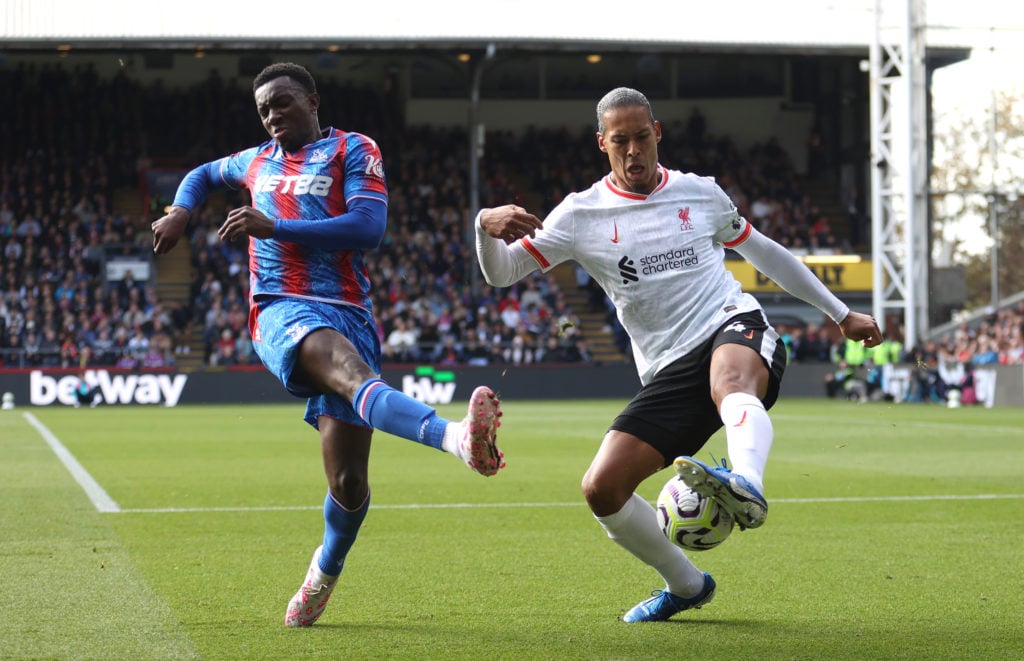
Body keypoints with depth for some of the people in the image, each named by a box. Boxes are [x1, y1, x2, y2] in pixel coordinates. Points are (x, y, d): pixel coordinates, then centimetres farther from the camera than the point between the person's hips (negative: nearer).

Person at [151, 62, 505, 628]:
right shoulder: (256, 161, 24)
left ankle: (324, 575, 26)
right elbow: (203, 174, 45)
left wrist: (274, 227, -12)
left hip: (348, 312, -1)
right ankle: (456, 438, -66)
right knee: (351, 369, -38)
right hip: (282, 311, 1)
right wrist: (179, 211, 22)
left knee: (348, 483, -5)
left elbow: (367, 228, -8)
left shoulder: (353, 151, 8)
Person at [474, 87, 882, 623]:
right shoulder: (582, 215, 8)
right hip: (667, 372, 2)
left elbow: (762, 252, 27)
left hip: (734, 325, -2)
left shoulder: (700, 194, 12)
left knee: (730, 379, -41)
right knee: (601, 489, -11)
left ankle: (746, 486, -72)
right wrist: (487, 226, -22)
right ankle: (686, 585, 12)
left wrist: (842, 314, 30)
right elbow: (500, 273, 2)